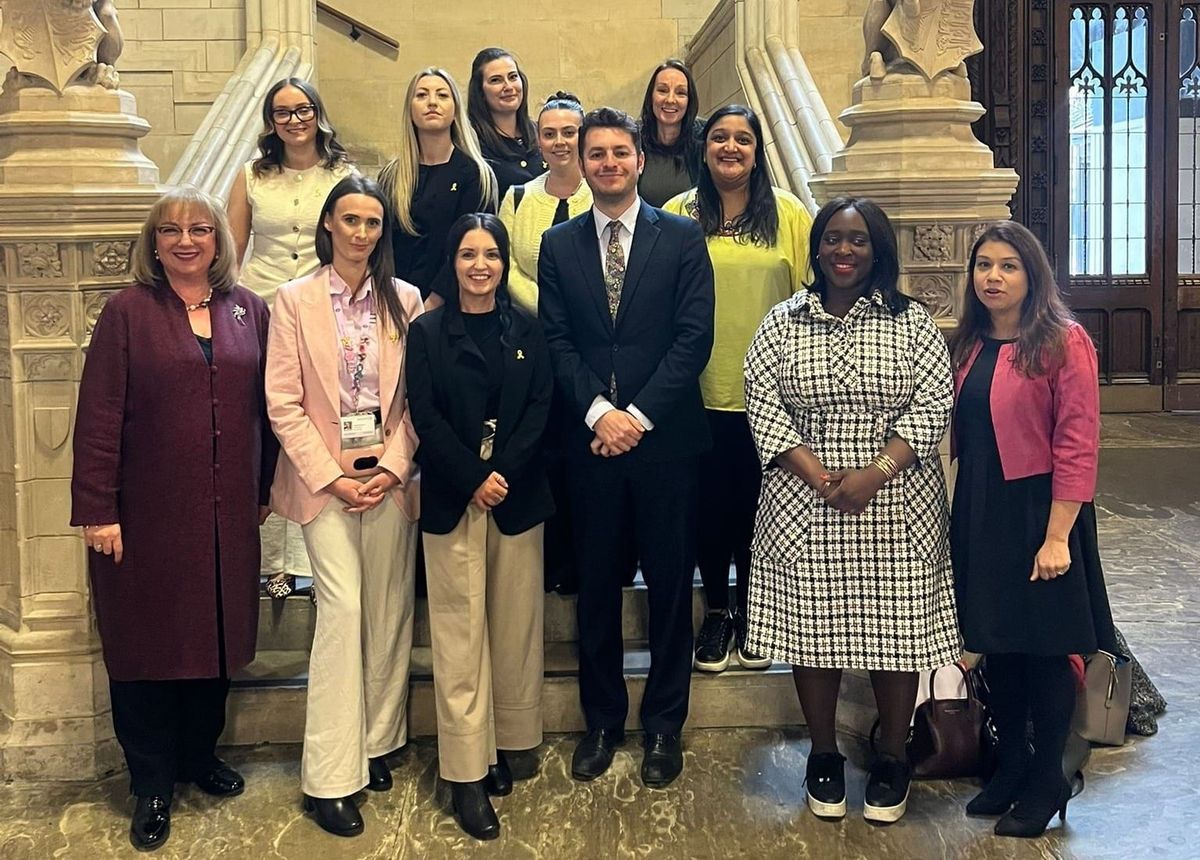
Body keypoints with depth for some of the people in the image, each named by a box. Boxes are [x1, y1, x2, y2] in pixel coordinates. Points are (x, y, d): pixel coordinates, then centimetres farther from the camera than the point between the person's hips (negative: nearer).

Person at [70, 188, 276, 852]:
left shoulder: (249, 310, 6)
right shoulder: (127, 312, -4)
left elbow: (263, 405, 8)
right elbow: (98, 416, -7)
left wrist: (264, 490, 8)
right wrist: (96, 509, -12)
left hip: (226, 514, 3)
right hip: (147, 513, -3)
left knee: (215, 633, 13)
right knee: (147, 643, 6)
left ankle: (200, 753, 32)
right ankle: (152, 785, 18)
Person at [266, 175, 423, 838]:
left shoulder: (404, 300, 6)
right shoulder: (294, 300, 0)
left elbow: (416, 395, 4)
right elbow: (283, 403, -4)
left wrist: (393, 468, -7)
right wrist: (332, 478, -9)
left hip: (391, 478, 3)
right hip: (323, 478, -2)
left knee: (389, 612, 7)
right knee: (342, 608, -9)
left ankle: (376, 744, 23)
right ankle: (330, 777, -3)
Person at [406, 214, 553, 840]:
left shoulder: (526, 330, 8)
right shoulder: (428, 332, 1)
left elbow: (540, 408, 1)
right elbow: (426, 418, -5)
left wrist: (504, 473, -11)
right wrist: (475, 479, -13)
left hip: (518, 496, 3)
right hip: (452, 499, -2)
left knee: (515, 626, 7)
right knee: (461, 633, -2)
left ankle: (503, 746, 21)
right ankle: (467, 773, 3)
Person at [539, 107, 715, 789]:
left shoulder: (683, 238, 2)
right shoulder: (558, 245, 9)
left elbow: (694, 338, -5)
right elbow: (557, 342, 2)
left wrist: (638, 415, -13)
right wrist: (598, 412, -12)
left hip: (666, 436, -2)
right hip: (589, 439, 2)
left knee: (670, 583, 6)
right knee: (597, 584, 10)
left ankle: (665, 724, 20)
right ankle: (603, 721, 23)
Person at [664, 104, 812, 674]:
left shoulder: (789, 214, 3)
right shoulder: (678, 215, 2)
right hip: (700, 392, 0)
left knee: (758, 504, 8)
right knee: (710, 504, 7)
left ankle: (752, 614, 26)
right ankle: (716, 612, 25)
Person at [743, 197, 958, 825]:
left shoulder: (911, 321, 4)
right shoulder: (783, 322, 6)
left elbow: (933, 404, -3)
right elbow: (762, 404, -1)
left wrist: (876, 473, -15)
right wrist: (817, 475, -12)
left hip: (895, 504, 0)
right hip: (806, 500, 1)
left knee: (895, 628, 3)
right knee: (812, 628, 5)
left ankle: (892, 758, 21)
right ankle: (824, 755, 22)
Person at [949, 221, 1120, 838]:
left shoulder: (1064, 342, -10)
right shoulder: (967, 346, 9)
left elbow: (1077, 445, -15)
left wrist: (1057, 536, -19)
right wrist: (964, 513, 4)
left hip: (1038, 510, -6)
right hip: (979, 514, 6)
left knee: (1044, 649, 5)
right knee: (996, 646, 13)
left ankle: (1047, 783, 20)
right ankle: (1010, 765, 29)